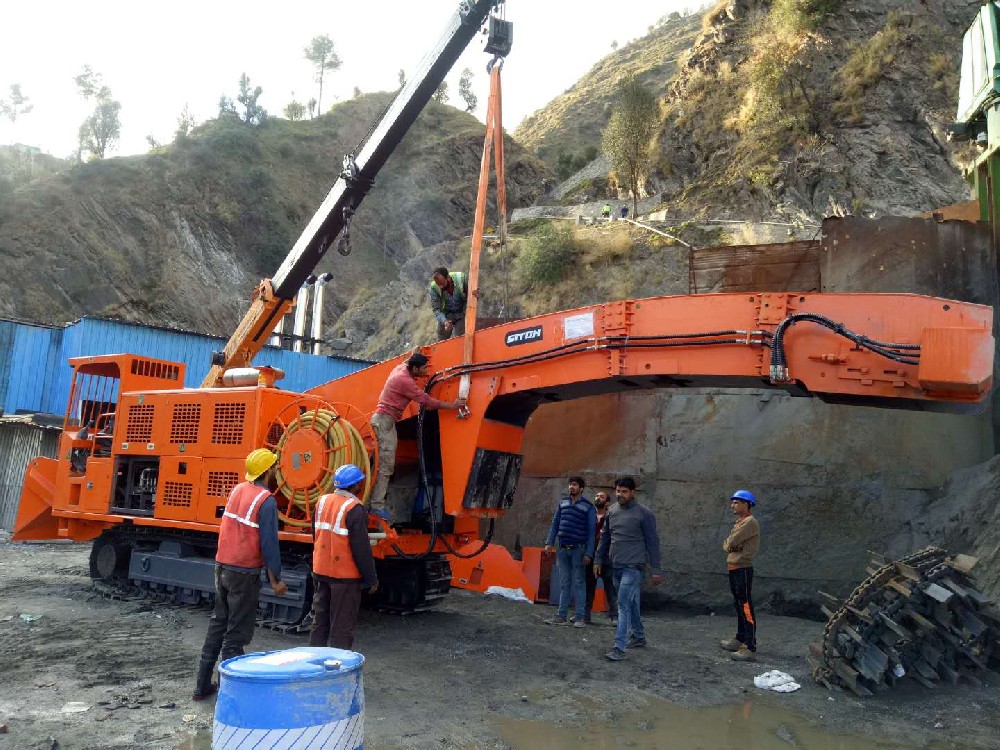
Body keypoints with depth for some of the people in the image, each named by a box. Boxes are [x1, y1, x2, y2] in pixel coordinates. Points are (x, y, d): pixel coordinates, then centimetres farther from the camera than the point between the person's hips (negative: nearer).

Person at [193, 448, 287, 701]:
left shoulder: (237, 490, 6)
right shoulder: (266, 501, -16)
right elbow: (269, 543, -16)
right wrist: (276, 579, -8)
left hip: (222, 566, 7)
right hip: (245, 573, -7)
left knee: (217, 624, 16)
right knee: (236, 632, 2)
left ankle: (202, 685, 23)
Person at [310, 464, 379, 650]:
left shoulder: (322, 501, 4)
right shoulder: (354, 509, -19)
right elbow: (361, 548, -18)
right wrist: (371, 579, -9)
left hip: (320, 572, 7)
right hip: (345, 576, -7)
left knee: (319, 622, 18)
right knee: (342, 628, 2)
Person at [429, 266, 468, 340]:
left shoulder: (461, 278, -24)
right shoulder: (434, 287, -22)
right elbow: (436, 309, -21)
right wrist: (444, 321, -38)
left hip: (461, 314, -1)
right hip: (445, 316, 1)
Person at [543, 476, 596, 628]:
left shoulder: (588, 507, -3)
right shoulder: (563, 502, 10)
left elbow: (591, 531, -4)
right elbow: (555, 523, 13)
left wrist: (588, 553, -10)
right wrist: (549, 542, 3)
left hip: (578, 549, -4)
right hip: (562, 549, 4)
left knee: (579, 583, 0)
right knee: (564, 583, 8)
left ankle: (580, 617, 4)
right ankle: (561, 616, 12)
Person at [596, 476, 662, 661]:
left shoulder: (643, 513, -8)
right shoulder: (612, 511, 8)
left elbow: (652, 542, -5)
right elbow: (605, 537, 17)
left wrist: (656, 569, -5)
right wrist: (599, 560, 15)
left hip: (633, 567, -6)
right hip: (616, 566, 6)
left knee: (624, 605, -12)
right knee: (631, 603, 18)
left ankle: (619, 648, -12)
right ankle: (638, 636, 34)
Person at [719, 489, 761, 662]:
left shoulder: (750, 522, -14)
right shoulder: (739, 522, 17)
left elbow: (731, 542, -19)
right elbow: (726, 545, 12)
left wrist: (730, 544, 2)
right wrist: (729, 545, -8)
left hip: (743, 569, -10)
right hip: (734, 568, 10)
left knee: (746, 607, -11)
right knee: (739, 606, 19)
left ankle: (750, 648, -11)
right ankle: (740, 640, 31)